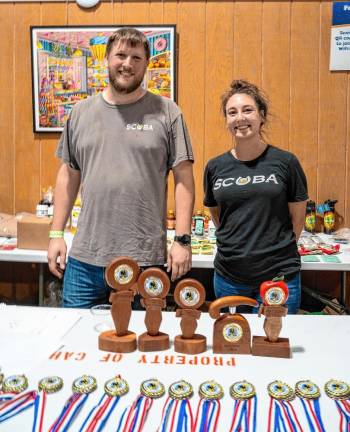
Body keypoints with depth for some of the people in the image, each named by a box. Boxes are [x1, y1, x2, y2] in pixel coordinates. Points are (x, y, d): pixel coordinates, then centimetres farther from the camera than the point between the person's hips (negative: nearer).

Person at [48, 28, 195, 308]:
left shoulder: (166, 112, 0)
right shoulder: (81, 112, 9)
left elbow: (184, 178, -3)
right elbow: (69, 174, 13)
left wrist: (183, 240, -8)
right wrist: (56, 234, 9)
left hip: (146, 260, -2)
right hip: (84, 259, 3)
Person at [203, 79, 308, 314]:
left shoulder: (286, 162, -6)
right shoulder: (215, 167, 2)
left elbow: (298, 219, 1)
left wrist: (276, 249, 6)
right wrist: (238, 247, 10)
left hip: (279, 276, -2)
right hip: (228, 277, 3)